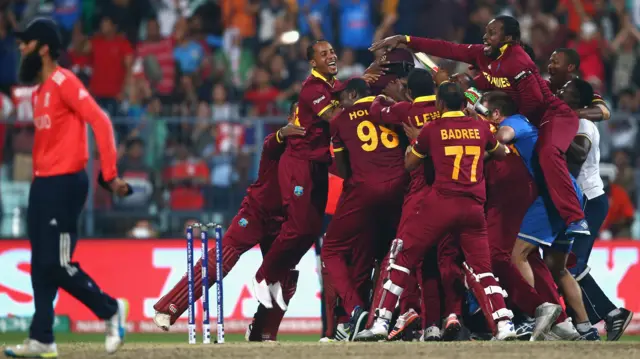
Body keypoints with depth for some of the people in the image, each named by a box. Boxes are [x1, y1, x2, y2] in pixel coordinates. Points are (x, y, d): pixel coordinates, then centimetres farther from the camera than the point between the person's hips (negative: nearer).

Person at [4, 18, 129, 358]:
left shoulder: (64, 82, -12)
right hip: (42, 184, 9)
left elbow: (100, 121, -19)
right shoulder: (39, 91, 16)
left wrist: (109, 175, -22)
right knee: (41, 264, 8)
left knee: (56, 263, -9)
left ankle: (110, 310, 9)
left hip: (65, 184, -9)